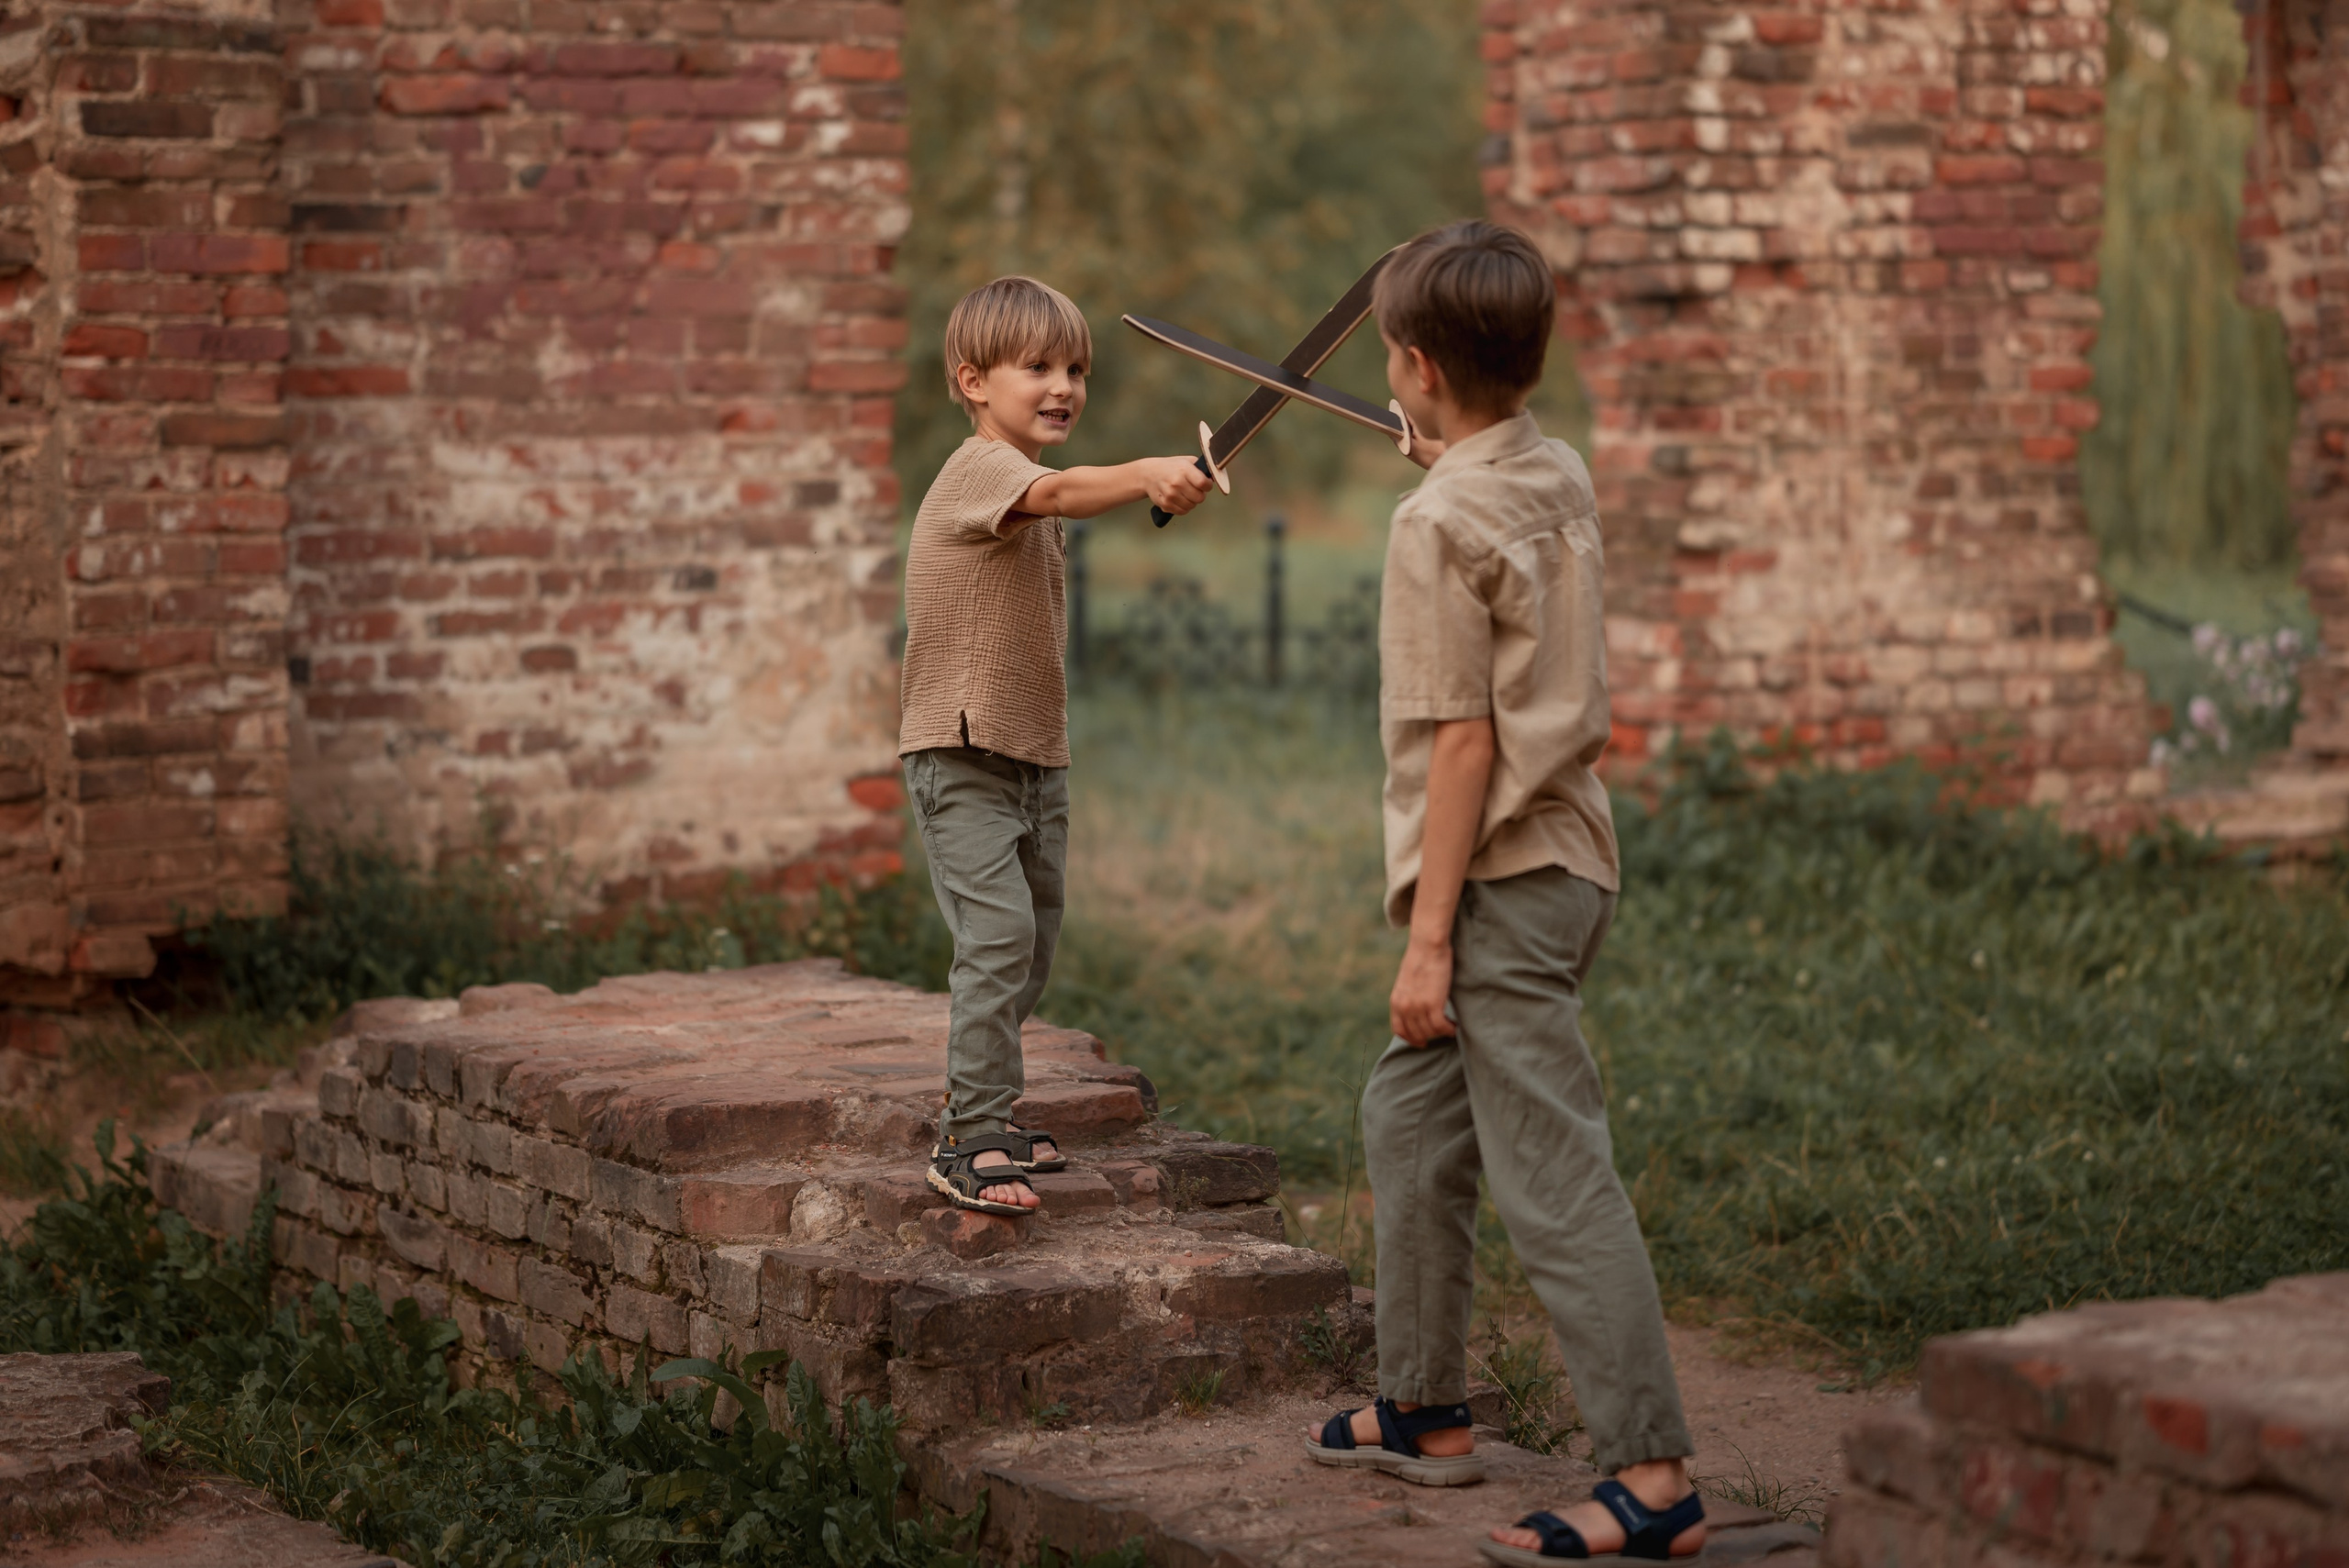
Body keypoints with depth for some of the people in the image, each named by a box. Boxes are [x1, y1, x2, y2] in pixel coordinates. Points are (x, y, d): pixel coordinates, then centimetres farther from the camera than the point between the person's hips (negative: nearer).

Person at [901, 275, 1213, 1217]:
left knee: (1033, 945, 13)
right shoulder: (978, 469, -16)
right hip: (960, 751, -9)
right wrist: (1145, 475, -54)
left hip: (1035, 753, 9)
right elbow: (1058, 492, -38)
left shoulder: (1027, 493, 15)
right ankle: (969, 1143, -14)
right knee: (999, 931, -18)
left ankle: (980, 1119, 26)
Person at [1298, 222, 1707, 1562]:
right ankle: (1426, 1412, 31)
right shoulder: (1562, 478, 9)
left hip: (1501, 882, -10)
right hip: (1568, 848, 10)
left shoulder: (1440, 524, -16)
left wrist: (1430, 938, -17)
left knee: (1555, 1178, -11)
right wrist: (1441, 448, 41)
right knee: (1412, 1122, 22)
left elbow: (1465, 743, -19)